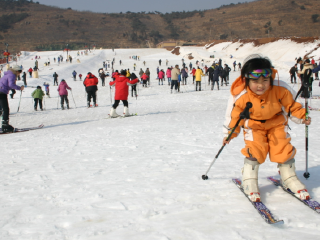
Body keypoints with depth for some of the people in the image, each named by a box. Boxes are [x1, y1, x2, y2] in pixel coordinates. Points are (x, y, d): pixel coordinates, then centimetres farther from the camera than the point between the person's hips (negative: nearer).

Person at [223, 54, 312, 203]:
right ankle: (249, 180, -1)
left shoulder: (280, 90, -22)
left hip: (277, 124, 2)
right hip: (254, 127, -2)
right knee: (255, 151, -19)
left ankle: (289, 178, 17)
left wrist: (301, 117, -15)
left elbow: (291, 106, -5)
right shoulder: (242, 97, -26)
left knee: (283, 149, -5)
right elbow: (235, 116, -11)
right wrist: (229, 134, -4)